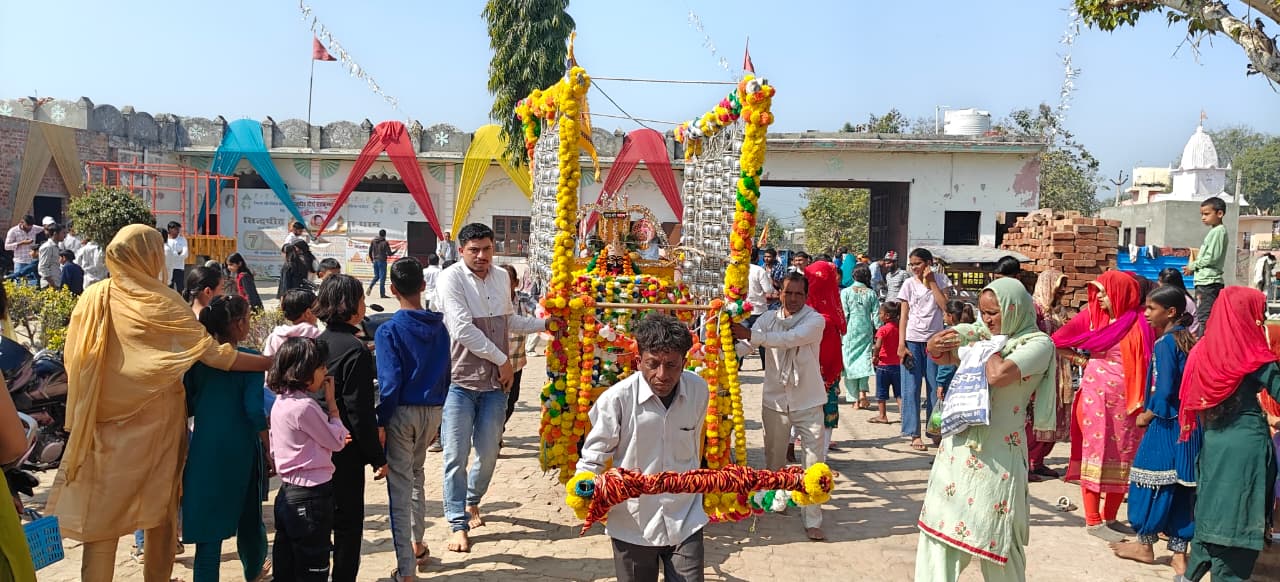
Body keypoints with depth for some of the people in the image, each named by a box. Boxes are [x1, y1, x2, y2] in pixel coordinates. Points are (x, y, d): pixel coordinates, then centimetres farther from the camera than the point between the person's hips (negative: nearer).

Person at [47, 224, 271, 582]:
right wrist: (274, 362, -10)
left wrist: (82, 420, 15)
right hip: (156, 422, -2)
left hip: (104, 426, 2)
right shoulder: (161, 305, -14)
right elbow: (214, 354, -16)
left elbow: (74, 363, 2)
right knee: (161, 505, 16)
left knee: (101, 512, 8)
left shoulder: (92, 300, -4)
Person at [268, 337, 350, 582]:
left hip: (287, 493, 9)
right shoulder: (305, 406, -20)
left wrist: (332, 440, 10)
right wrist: (331, 402, -3)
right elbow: (337, 442, -9)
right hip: (311, 495, -9)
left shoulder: (280, 402, 7)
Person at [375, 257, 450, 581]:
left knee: (400, 488, 1)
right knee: (416, 474, 27)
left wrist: (380, 422, -10)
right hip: (433, 411, 5)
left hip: (402, 412, -5)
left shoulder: (389, 331, -13)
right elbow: (446, 375, 7)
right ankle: (418, 545, 38)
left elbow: (390, 383, -18)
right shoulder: (439, 327, 2)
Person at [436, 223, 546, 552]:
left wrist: (545, 324, 22)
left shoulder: (501, 278, 9)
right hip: (459, 381, -5)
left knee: (488, 453, 11)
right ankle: (458, 524, 6)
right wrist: (502, 359, -12)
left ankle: (472, 502, 37)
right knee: (456, 456, -3)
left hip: (495, 382, 5)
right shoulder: (451, 279, -11)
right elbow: (463, 330, -18)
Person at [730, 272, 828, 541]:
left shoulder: (815, 320, -11)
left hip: (808, 402, -3)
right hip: (775, 400, 3)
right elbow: (743, 345, -8)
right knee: (774, 458, 18)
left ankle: (812, 520, 2)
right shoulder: (769, 318, 1)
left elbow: (790, 339, -28)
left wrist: (751, 334, -34)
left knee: (814, 460, -5)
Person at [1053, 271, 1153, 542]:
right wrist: (1079, 359, 3)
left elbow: (1150, 362, -2)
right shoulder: (1091, 317, -1)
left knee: (1123, 458, 8)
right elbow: (1057, 340, 4)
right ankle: (1092, 520, 6)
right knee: (1095, 453, 0)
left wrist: (1145, 399, -10)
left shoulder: (1140, 322, -2)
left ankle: (1110, 517, 21)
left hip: (1127, 400, 1)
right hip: (1095, 396, -1)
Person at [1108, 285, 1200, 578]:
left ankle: (1145, 545, 16)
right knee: (1181, 485, 9)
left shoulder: (1164, 343, -14)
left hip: (1167, 423, -7)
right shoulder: (1189, 340, 9)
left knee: (1154, 481, 5)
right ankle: (1179, 553, 13)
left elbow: (1164, 389, -18)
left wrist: (1146, 416, -5)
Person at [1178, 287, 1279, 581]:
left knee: (1212, 510, 18)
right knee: (1239, 515, 2)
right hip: (1246, 443, -6)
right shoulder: (1252, 356, -13)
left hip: (1213, 440, 6)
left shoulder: (1205, 349, 3)